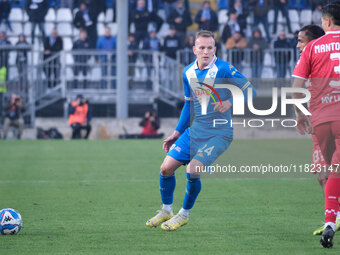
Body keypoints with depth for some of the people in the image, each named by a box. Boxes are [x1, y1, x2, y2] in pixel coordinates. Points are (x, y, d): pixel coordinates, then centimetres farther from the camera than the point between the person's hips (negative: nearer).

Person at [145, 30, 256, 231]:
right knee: (166, 168, -1)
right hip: (195, 130, 6)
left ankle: (185, 214, 4)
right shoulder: (188, 72, 6)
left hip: (219, 133, -6)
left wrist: (230, 102, -27)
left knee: (192, 170, -19)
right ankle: (166, 211, 21)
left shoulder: (224, 69, -13)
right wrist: (177, 132, 18)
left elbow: (250, 90, -10)